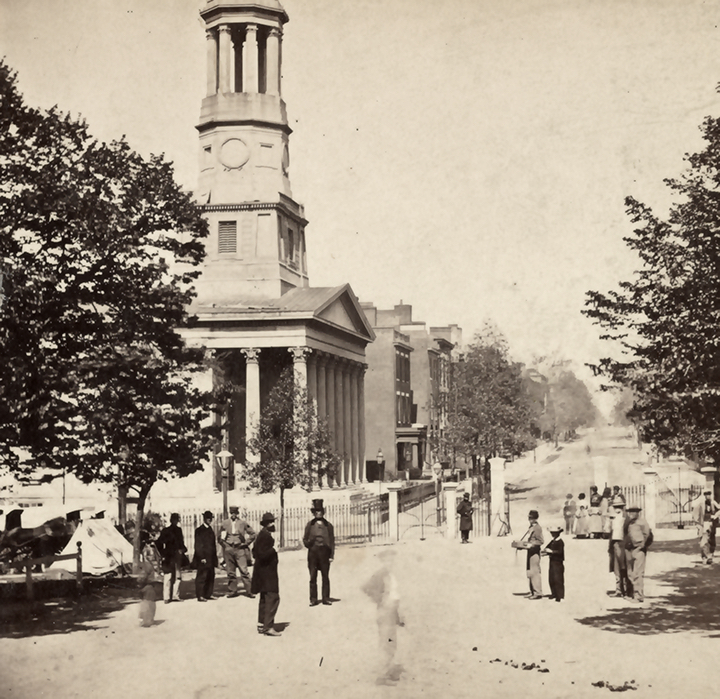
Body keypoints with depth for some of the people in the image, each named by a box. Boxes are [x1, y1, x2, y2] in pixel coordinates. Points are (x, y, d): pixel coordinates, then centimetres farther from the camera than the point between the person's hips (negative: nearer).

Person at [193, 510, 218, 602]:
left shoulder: (210, 530, 16)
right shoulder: (199, 530, -7)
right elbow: (198, 546, -12)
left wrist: (215, 558, 15)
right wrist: (202, 557, -17)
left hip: (211, 559, 8)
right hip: (203, 559, -8)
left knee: (211, 577, 8)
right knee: (201, 576, -5)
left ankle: (208, 594, 15)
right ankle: (200, 596, -2)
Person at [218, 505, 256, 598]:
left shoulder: (243, 523, 1)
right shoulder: (225, 523, 7)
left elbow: (252, 534, 6)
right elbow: (219, 536, 18)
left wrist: (245, 543, 0)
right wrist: (223, 543, 6)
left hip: (240, 549, -2)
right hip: (228, 549, 2)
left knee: (244, 571, -7)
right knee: (230, 572, 5)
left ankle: (248, 590, -2)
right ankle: (233, 591, 13)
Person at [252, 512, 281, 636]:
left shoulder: (261, 535, 14)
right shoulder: (265, 536, -18)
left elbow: (255, 552, 21)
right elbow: (262, 554, -24)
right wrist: (273, 549, -21)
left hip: (264, 571, 11)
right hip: (267, 571, -11)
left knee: (265, 598, 16)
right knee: (273, 598, -13)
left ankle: (261, 624, 20)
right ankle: (268, 626, -17)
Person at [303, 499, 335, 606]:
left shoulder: (328, 525, 9)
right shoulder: (309, 525, 10)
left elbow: (332, 541, 7)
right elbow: (305, 539, 12)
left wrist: (331, 555, 0)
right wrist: (309, 542, -10)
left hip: (324, 552, 0)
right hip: (312, 552, 0)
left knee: (325, 576, 2)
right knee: (313, 577, 0)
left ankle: (326, 598, 7)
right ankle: (313, 599, 4)